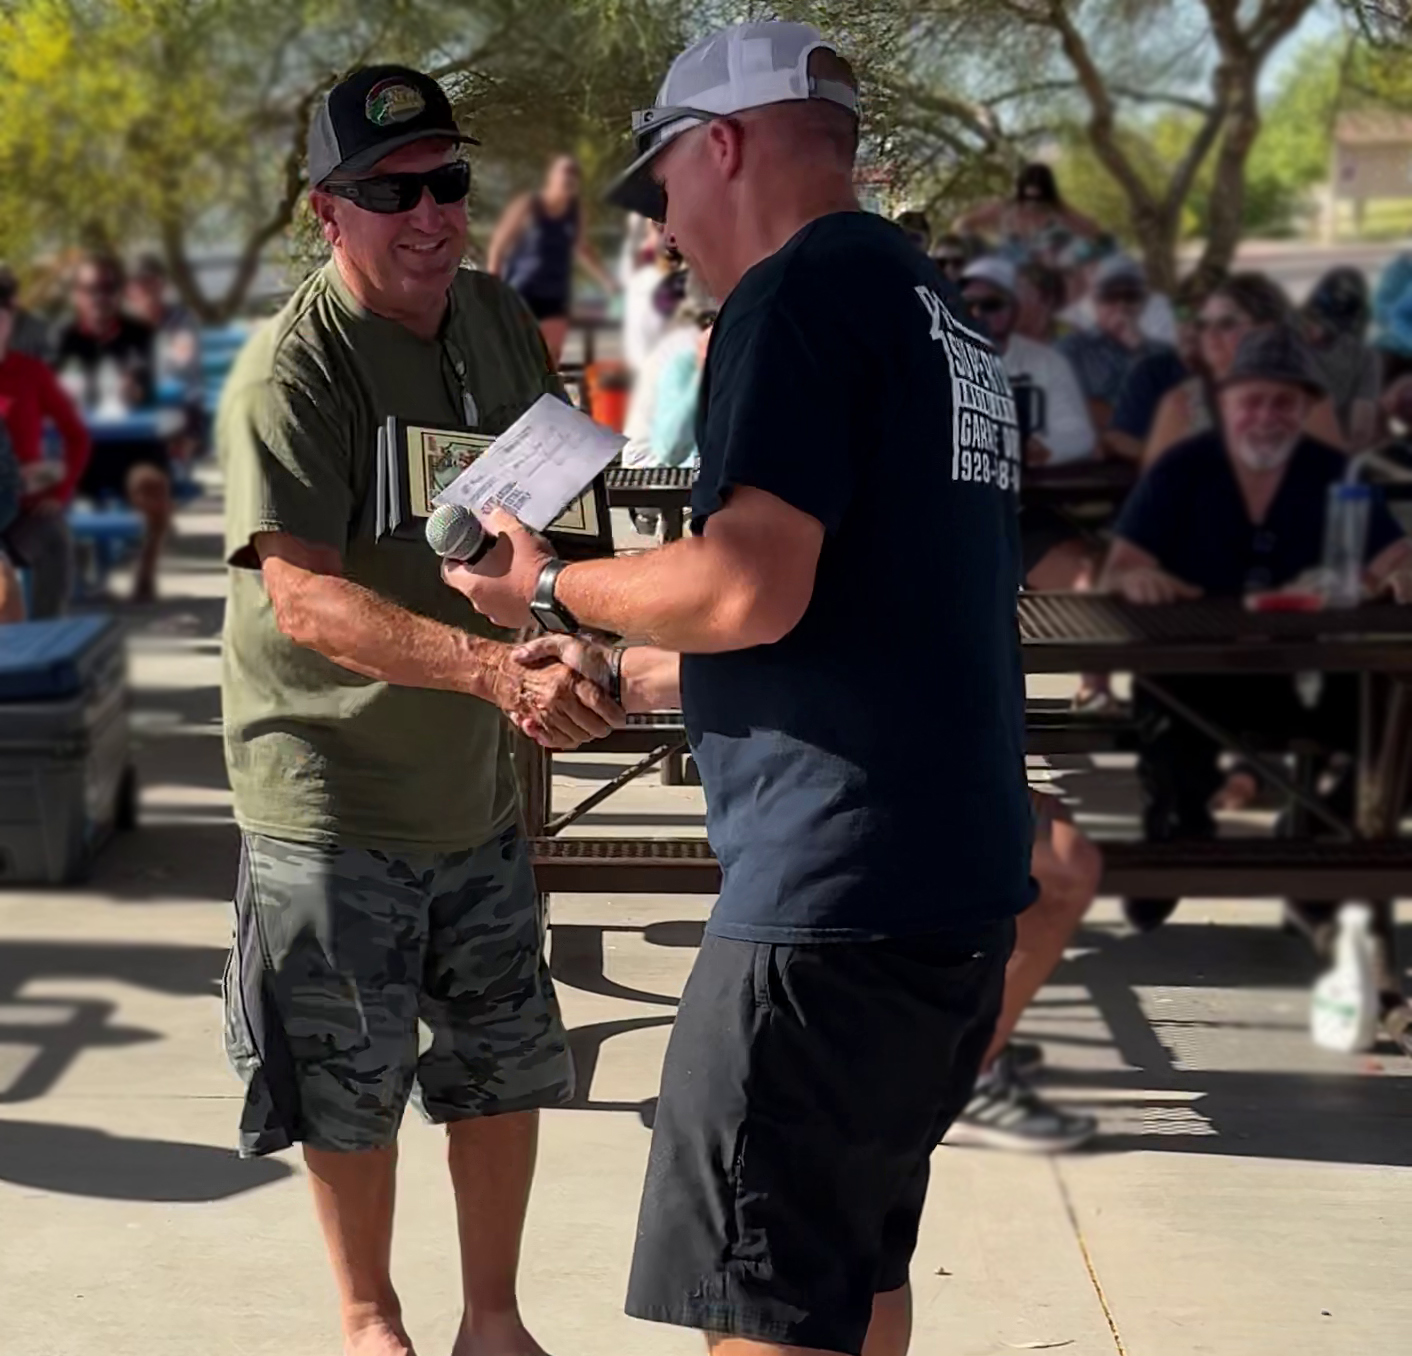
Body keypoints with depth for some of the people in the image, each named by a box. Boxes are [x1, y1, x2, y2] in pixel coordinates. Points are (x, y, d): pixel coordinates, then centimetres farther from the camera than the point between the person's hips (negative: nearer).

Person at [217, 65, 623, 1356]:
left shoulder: (501, 322, 2)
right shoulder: (290, 371, -19)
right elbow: (304, 597, -30)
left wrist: (569, 666, 11)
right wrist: (501, 669, -42)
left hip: (475, 784, 6)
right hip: (331, 800, -6)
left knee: (508, 1060, 14)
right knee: (353, 1087, 7)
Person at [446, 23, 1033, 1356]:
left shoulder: (800, 289, -11)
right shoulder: (940, 317, 18)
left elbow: (749, 590, -21)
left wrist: (553, 588, -4)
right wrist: (615, 678, 31)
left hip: (835, 891, -10)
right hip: (961, 882, 10)